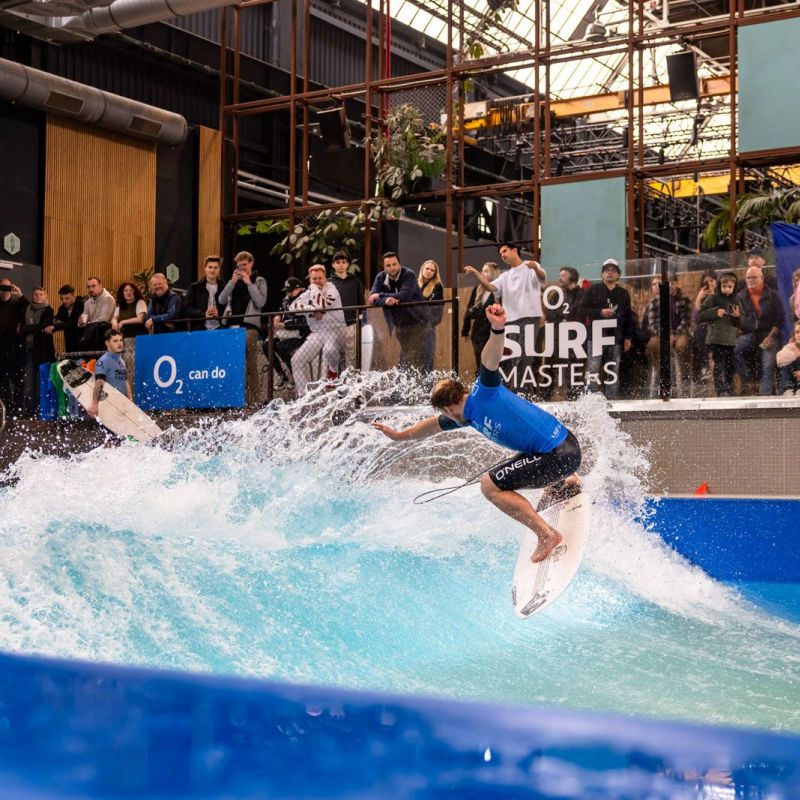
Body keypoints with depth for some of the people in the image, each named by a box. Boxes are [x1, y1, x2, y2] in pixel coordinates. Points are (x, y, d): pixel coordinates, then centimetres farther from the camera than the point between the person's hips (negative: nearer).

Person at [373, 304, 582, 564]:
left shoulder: (482, 395, -13)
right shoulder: (468, 416, 12)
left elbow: (490, 362, -34)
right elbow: (435, 425, 30)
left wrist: (498, 330, -52)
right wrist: (400, 435, 43)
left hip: (559, 454, -10)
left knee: (490, 484, -14)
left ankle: (547, 534, -15)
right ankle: (565, 483, 33)